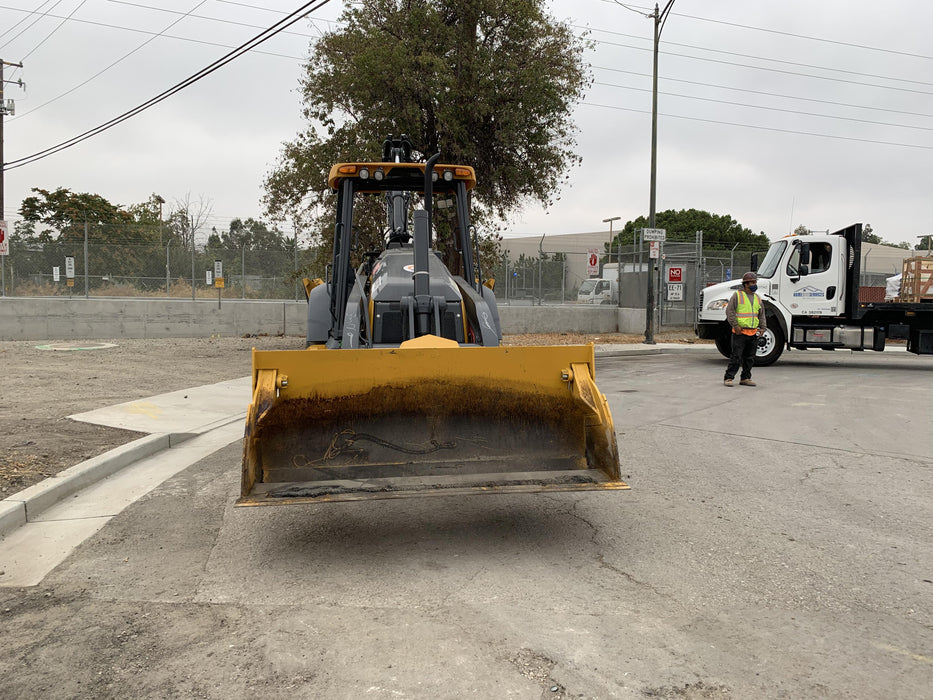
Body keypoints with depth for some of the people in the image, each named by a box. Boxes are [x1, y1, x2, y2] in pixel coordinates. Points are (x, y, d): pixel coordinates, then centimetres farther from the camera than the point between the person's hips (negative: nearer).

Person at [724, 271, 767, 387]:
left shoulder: (757, 298, 16)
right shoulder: (737, 295, -3)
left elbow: (761, 315, 20)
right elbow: (729, 310, -9)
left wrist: (763, 328, 7)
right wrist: (735, 325, -14)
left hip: (753, 333, 6)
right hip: (740, 332, -6)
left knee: (750, 358, 10)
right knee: (736, 357, -8)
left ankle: (745, 378, 19)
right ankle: (728, 378, -3)